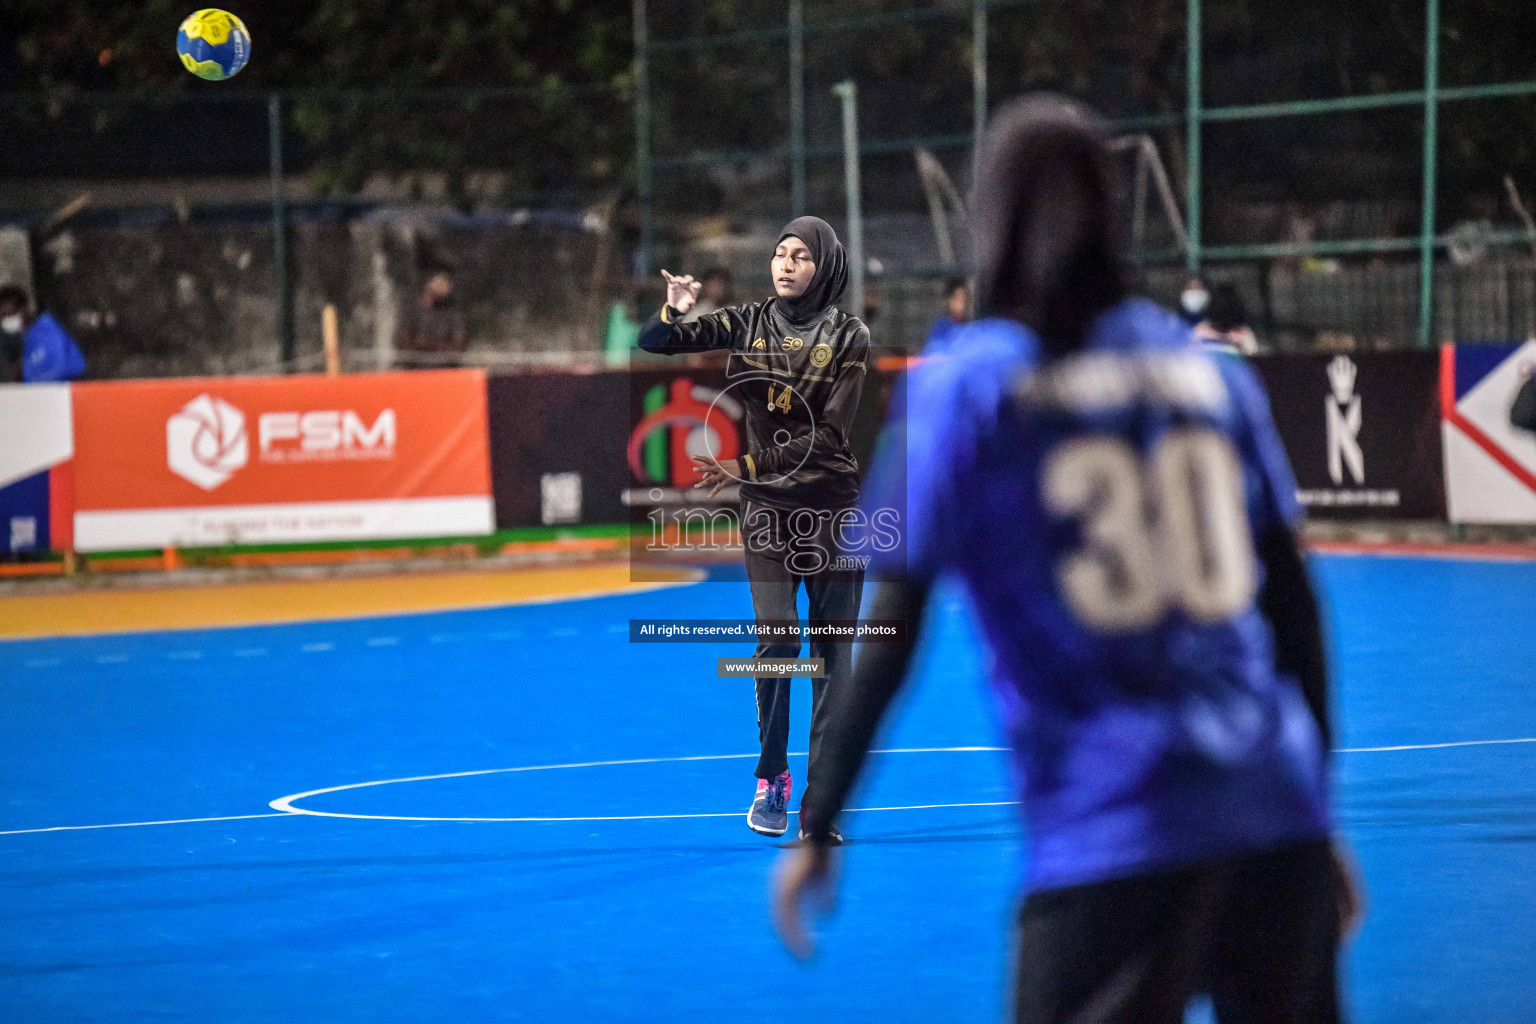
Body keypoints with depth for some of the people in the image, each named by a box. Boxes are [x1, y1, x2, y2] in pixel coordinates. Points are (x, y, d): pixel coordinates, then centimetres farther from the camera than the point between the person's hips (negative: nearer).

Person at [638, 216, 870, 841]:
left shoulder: (849, 338, -2)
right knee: (776, 639, -10)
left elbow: (828, 433, -8)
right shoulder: (748, 324, 4)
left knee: (833, 654, -1)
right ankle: (770, 780, 8)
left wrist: (746, 467, -13)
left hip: (833, 506, -1)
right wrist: (674, 312, -19)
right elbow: (652, 343, 3)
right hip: (767, 507, 1)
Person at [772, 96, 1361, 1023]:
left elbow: (888, 634, -3)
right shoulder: (1211, 371, 12)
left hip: (1112, 834, -4)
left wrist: (815, 831, 5)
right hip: (1275, 817, 4)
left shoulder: (961, 386, 1)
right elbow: (1294, 607, 13)